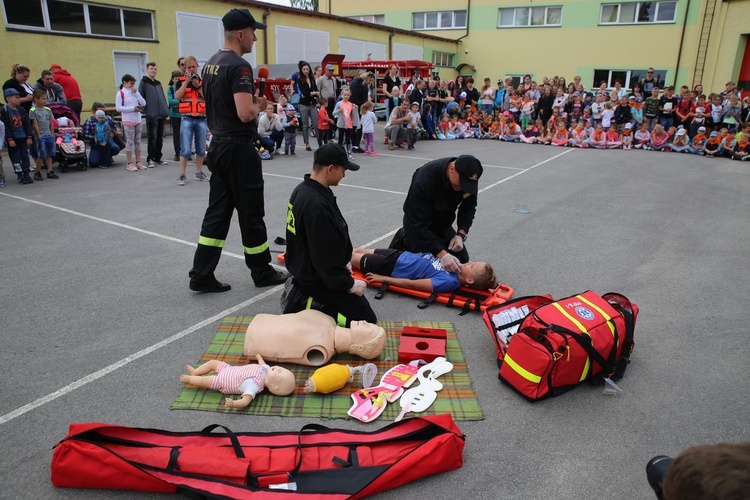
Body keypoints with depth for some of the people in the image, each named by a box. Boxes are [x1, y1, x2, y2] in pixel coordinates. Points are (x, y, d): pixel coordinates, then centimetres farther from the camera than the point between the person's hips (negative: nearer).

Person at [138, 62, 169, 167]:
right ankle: (150, 159, -1)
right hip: (151, 115, -6)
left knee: (160, 138, 9)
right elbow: (140, 97, -5)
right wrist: (145, 109, -12)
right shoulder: (144, 82, 0)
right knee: (152, 137, -7)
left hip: (162, 114, 6)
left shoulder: (158, 83, 18)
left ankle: (157, 158, 17)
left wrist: (166, 109, 9)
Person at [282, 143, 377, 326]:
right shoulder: (317, 205, -30)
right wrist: (349, 284, -13)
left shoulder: (302, 189, 1)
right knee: (366, 319, -3)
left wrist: (342, 269, 15)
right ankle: (306, 306, -7)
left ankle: (301, 294, 15)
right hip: (318, 277, -10)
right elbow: (325, 256, -26)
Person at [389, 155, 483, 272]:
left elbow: (469, 208, -6)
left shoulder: (468, 177, -20)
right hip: (419, 224, -6)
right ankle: (405, 241, 7)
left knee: (462, 260, 9)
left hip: (443, 225, 6)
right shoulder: (425, 178, -38)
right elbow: (418, 224, -39)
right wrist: (442, 254, -46)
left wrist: (461, 234, -22)